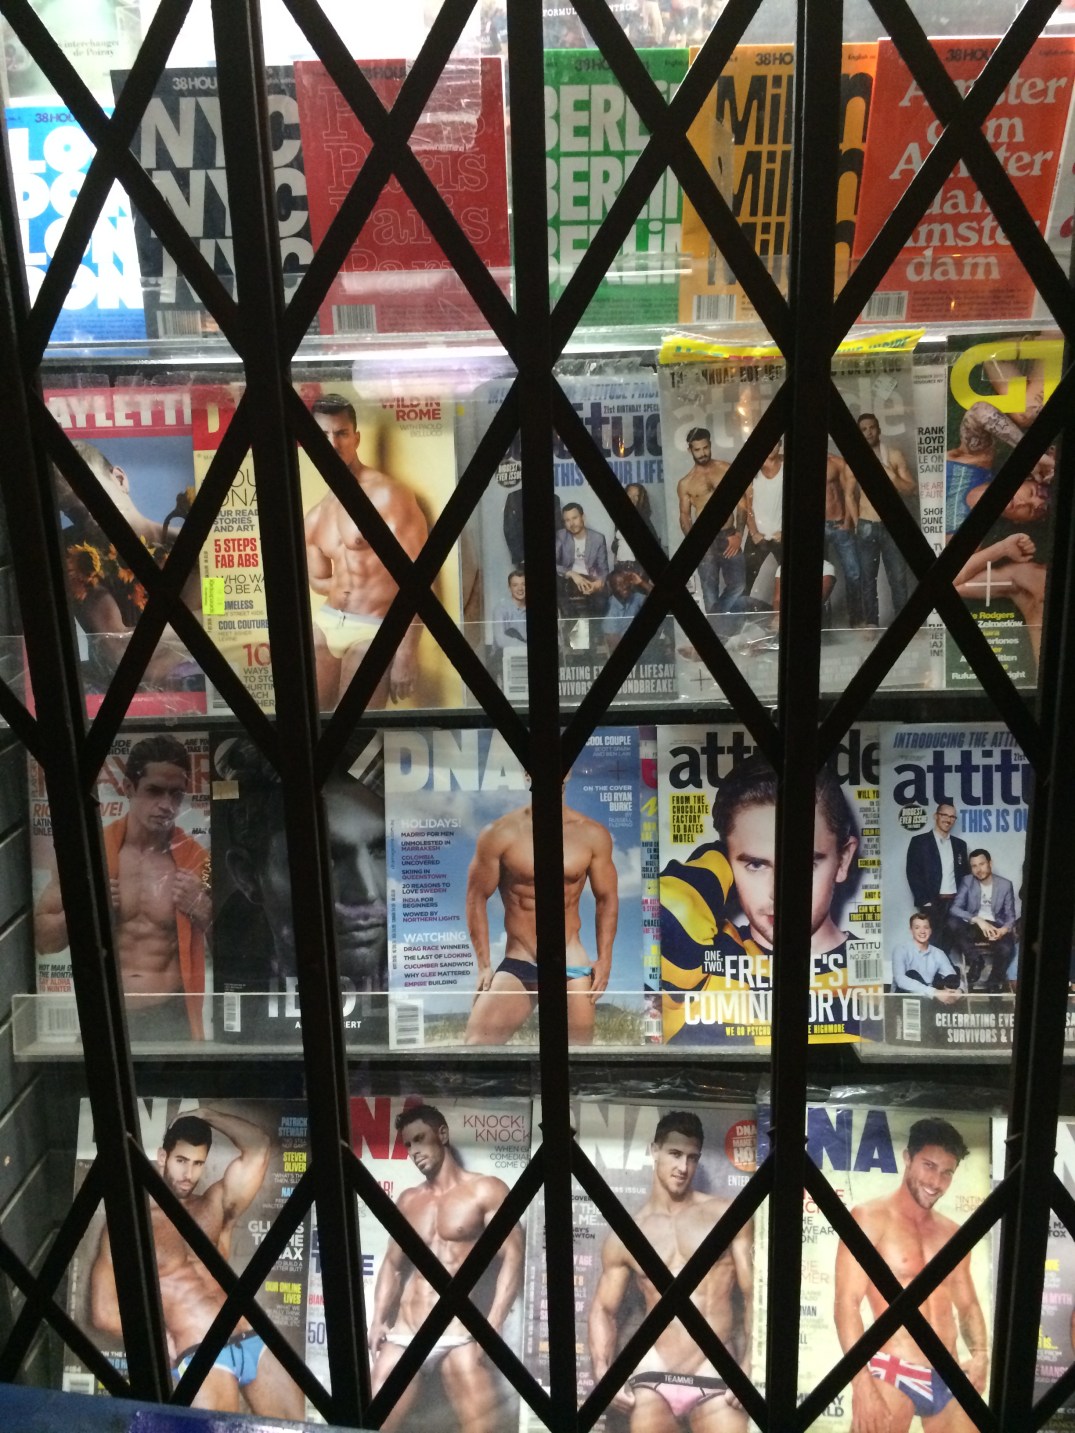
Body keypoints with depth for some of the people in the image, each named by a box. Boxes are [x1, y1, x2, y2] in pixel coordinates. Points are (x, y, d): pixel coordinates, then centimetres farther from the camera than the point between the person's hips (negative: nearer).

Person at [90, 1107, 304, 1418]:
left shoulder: (216, 1205, 15)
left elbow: (259, 1148, 4)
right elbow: (104, 1312, -3)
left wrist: (205, 1115, 11)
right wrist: (166, 1340, 0)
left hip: (254, 1341, 4)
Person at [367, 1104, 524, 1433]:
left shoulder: (486, 1190, 0)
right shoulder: (408, 1201, 17)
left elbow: (512, 1257, -7)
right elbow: (393, 1263, 19)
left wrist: (493, 1324, -17)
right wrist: (378, 1319, 3)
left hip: (458, 1336, -5)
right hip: (403, 1335, 5)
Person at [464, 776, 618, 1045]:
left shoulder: (592, 835, 0)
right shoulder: (500, 834, -6)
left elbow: (607, 899, 9)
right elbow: (477, 898, 0)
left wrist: (605, 960, 2)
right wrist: (484, 965, -2)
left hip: (573, 965, 1)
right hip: (517, 964, -1)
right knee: (478, 1040, -14)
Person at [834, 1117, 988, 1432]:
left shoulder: (953, 1235, 13)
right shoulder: (870, 1218, -6)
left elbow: (967, 1304, 20)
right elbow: (847, 1302, -12)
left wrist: (980, 1355, 0)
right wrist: (862, 1383, -19)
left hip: (950, 1380, 6)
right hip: (892, 1376, -6)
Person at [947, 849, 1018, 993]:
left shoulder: (1005, 884, 1)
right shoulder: (967, 881, -1)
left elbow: (1010, 916, 2)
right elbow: (954, 908, -12)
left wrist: (1004, 929, -22)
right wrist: (977, 920, -28)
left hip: (996, 927, 0)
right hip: (973, 926, 0)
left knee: (1007, 948, -34)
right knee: (952, 922, -32)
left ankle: (993, 986, -8)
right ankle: (975, 961, -12)